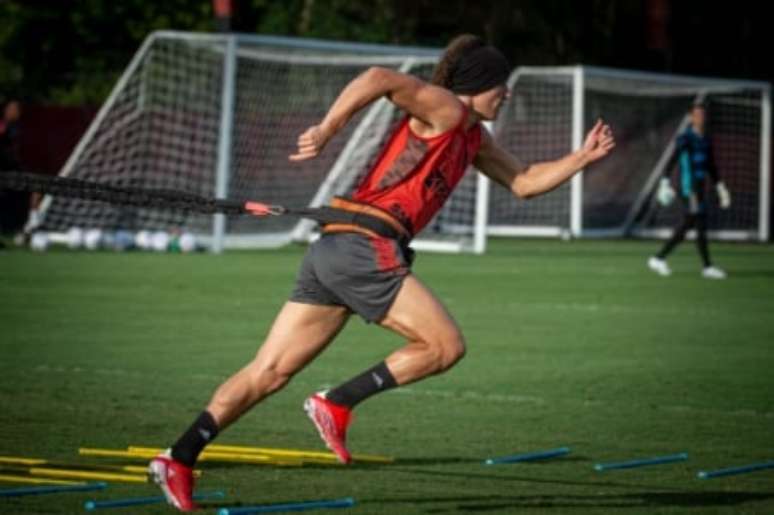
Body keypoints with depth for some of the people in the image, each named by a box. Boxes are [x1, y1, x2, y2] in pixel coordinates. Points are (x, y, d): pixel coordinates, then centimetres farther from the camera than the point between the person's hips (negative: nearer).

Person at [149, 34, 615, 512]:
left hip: (333, 252, 9)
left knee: (270, 372, 3)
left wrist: (582, 158, 23)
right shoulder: (444, 110, -4)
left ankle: (180, 458, -4)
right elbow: (380, 78, -18)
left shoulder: (473, 138, 24)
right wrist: (326, 131, -19)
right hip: (365, 247, -9)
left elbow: (524, 181, 32)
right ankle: (337, 403, -4)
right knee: (447, 345, -4)